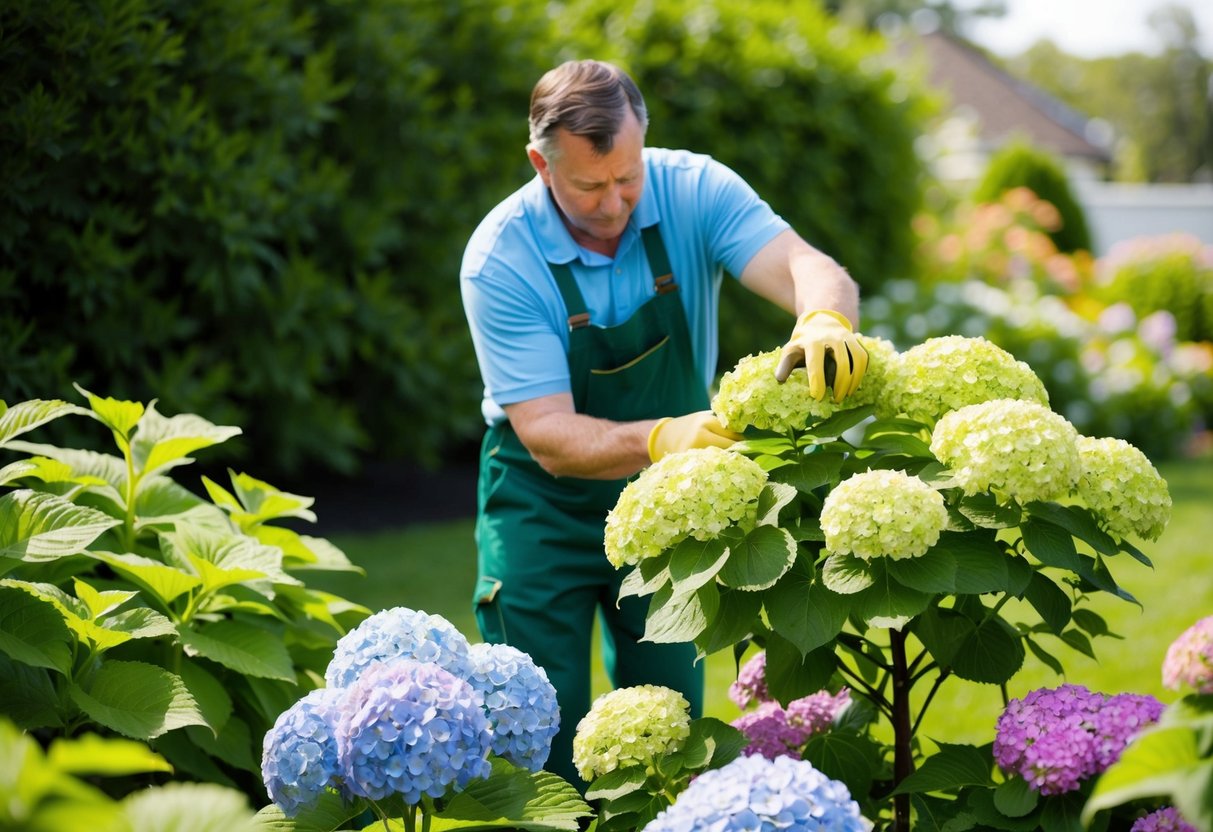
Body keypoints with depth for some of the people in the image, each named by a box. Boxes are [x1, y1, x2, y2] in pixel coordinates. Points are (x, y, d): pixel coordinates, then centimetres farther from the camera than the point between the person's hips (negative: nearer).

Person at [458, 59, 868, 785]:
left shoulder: (693, 190, -17)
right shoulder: (500, 260, -24)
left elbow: (810, 269, -31)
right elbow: (549, 436, -27)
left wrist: (824, 321, -56)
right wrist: (659, 440, -46)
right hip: (548, 506, -2)